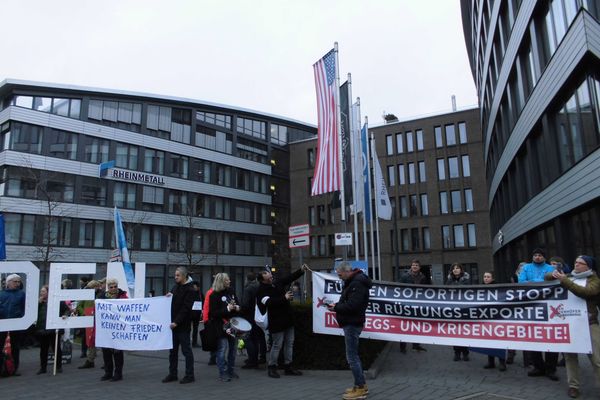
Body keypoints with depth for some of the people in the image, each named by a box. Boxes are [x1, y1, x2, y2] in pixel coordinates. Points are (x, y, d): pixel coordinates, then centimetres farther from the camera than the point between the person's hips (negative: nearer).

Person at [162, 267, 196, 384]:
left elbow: (185, 308, -16)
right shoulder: (175, 287, 13)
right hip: (173, 324, 7)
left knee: (186, 350, 0)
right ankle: (172, 374, 22)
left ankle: (189, 375, 7)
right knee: (173, 351, 12)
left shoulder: (190, 290, -10)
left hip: (183, 326, -7)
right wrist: (169, 295, 2)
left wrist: (176, 322, -21)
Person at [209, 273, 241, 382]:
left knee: (233, 348, 13)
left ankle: (230, 370, 26)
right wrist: (227, 309, -23)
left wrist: (237, 307, -3)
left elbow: (237, 304, 20)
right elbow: (213, 313, -16)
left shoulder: (231, 291, 7)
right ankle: (223, 373, 7)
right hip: (221, 326, -7)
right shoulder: (214, 295, -11)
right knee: (222, 349, -4)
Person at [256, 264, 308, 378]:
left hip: (288, 319, 8)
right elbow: (269, 302, -28)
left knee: (289, 343, 12)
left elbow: (290, 278, 13)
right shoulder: (261, 291, -14)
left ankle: (288, 367, 23)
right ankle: (271, 368, 15)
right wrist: (284, 298, -27)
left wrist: (301, 270, 1)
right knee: (277, 345, -1)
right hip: (276, 321, -8)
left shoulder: (277, 283, 8)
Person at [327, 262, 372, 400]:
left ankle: (360, 388, 4)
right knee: (354, 355, 16)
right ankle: (361, 385, 24)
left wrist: (336, 308, -16)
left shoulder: (357, 283, -20)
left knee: (351, 356, -5)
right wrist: (337, 305, 3)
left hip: (352, 324, -11)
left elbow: (352, 306, -27)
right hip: (351, 322, 11)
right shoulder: (353, 281, 14)